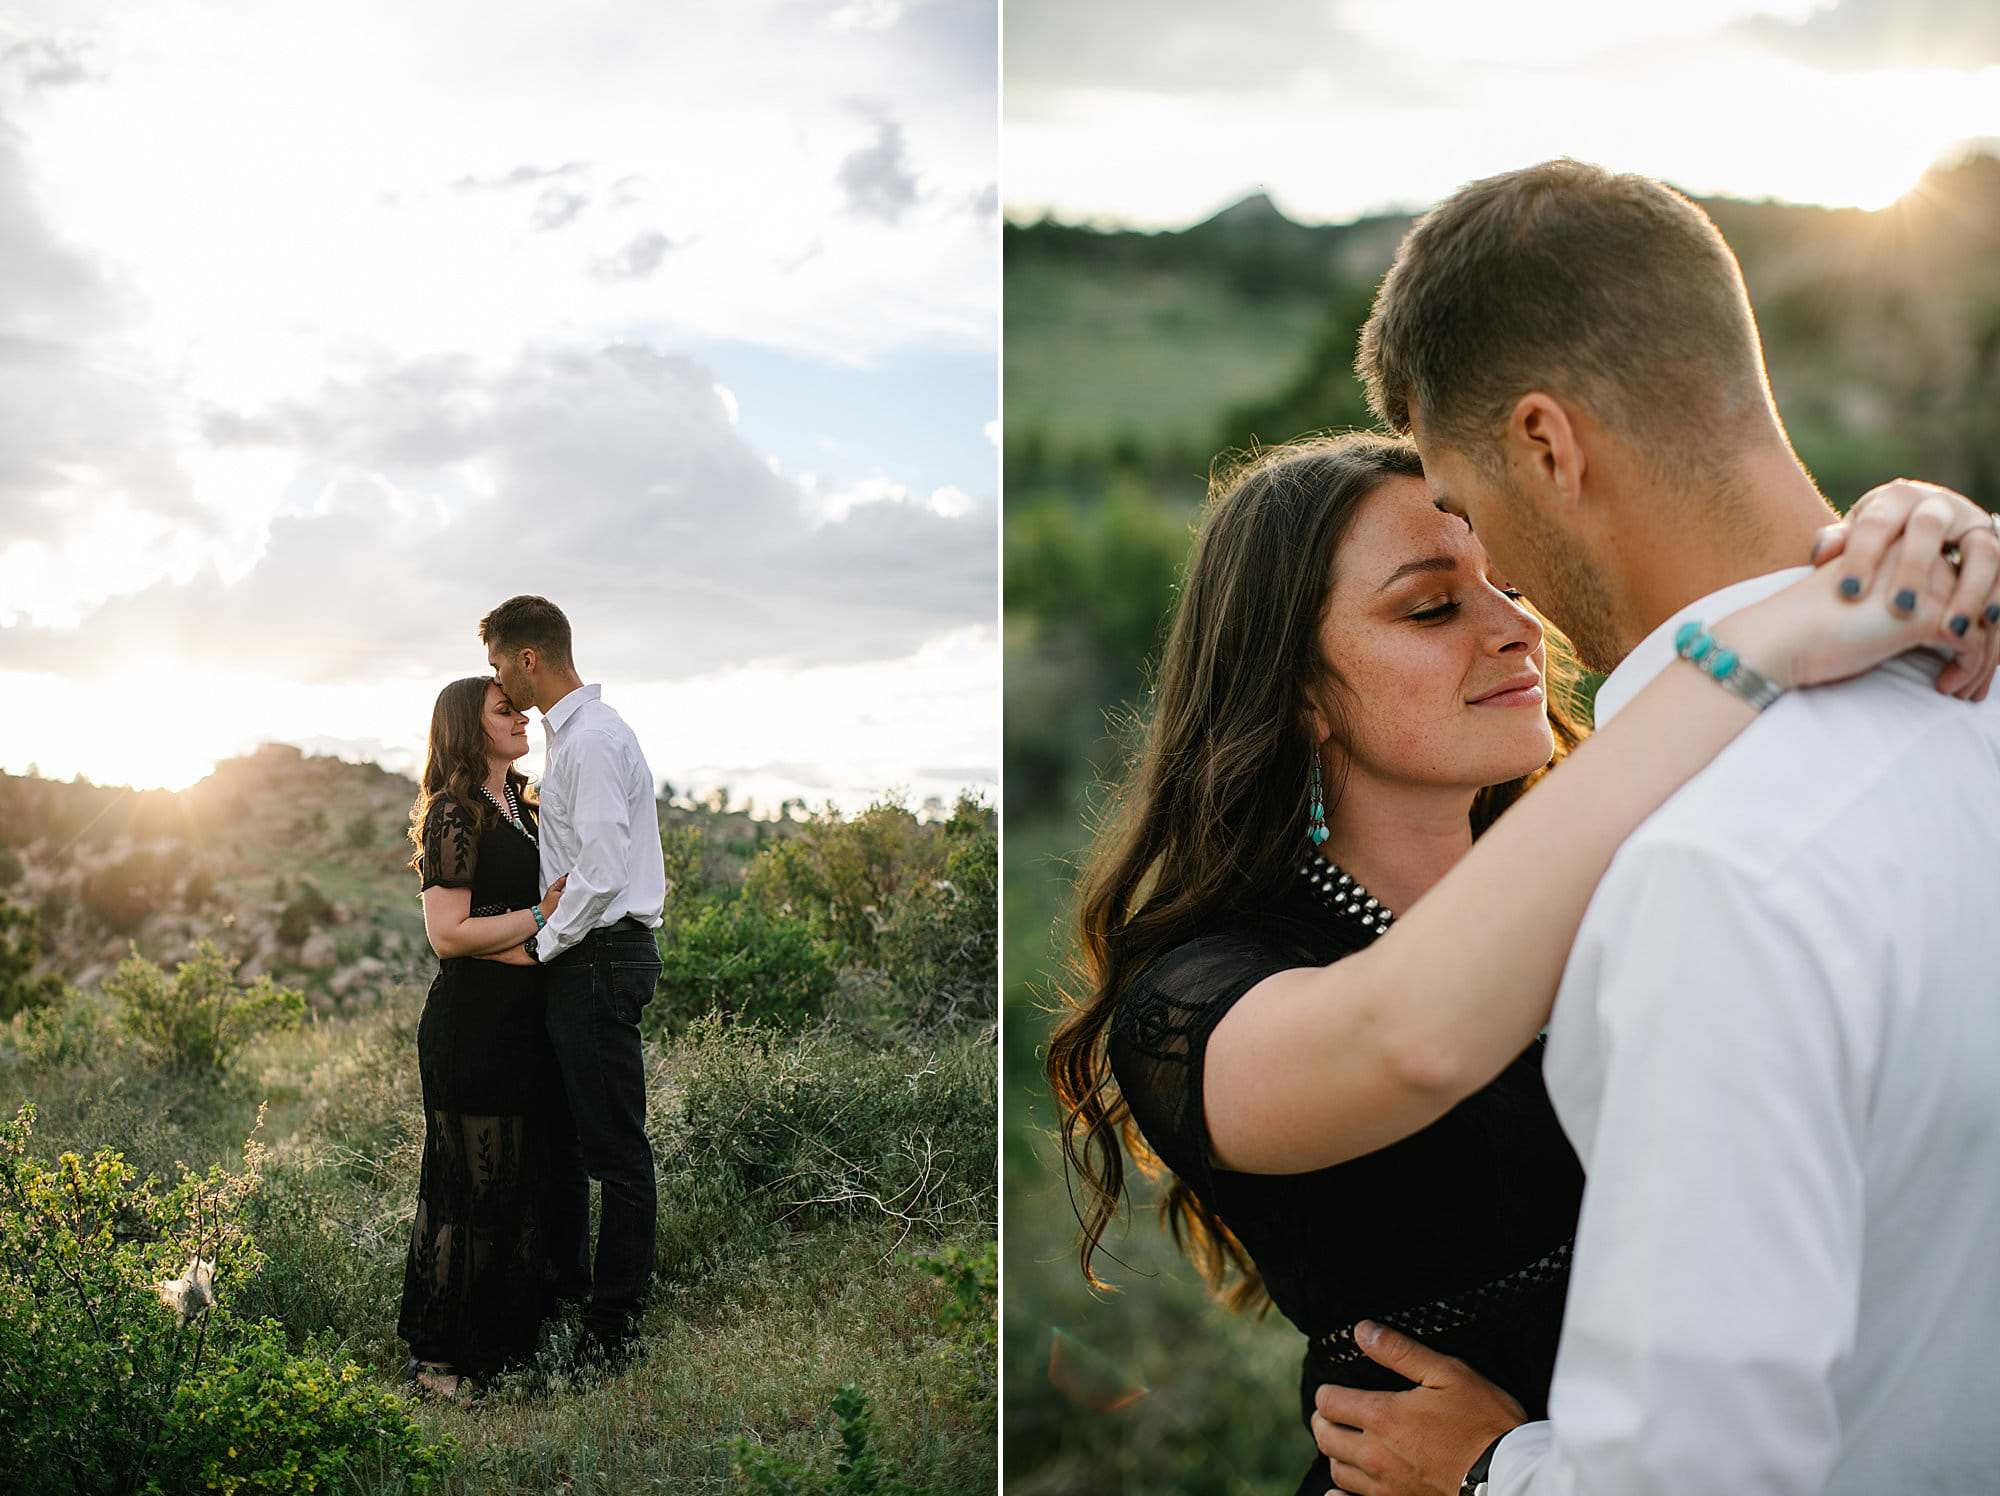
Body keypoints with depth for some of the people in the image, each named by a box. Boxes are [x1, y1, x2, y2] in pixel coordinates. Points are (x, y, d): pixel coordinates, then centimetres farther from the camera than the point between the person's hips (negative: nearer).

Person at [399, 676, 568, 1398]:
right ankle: (439, 1358, 8)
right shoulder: (455, 814, -12)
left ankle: (509, 1339, 24)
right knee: (473, 1187, -3)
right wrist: (540, 917, -14)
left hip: (527, 1025, 9)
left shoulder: (525, 807, 15)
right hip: (472, 1027, -9)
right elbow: (448, 934, -18)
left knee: (529, 1180, 13)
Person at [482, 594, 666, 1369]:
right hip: (583, 956, 11)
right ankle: (566, 1275, 35)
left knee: (614, 1144, -2)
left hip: (600, 956, -11)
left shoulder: (592, 740, -18)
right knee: (560, 1124, 21)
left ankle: (616, 1321, 6)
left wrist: (544, 945, -13)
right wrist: (549, 939, 14)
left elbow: (601, 872, -24)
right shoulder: (571, 733, 15)